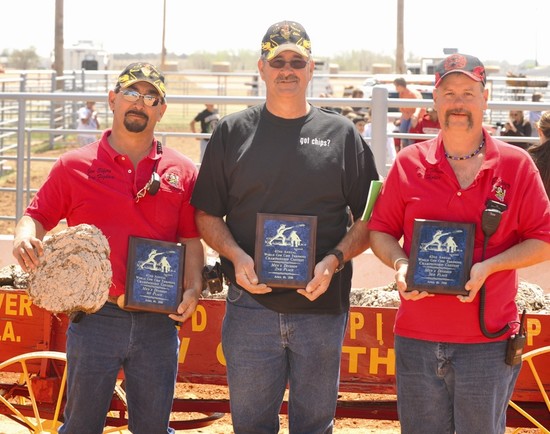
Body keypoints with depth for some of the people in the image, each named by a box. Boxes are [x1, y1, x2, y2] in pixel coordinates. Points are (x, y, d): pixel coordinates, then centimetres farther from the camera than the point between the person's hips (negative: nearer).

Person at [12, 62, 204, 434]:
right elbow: (37, 216, 6)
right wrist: (25, 237, -16)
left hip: (158, 322, 1)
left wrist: (193, 287, -9)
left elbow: (191, 239, 6)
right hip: (95, 317, -1)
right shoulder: (74, 166, 2)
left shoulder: (182, 172, 6)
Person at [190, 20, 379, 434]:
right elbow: (207, 215, 8)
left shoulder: (342, 134, 6)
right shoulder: (233, 132, 7)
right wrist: (236, 256, -10)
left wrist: (334, 261, -11)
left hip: (322, 307, 0)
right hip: (251, 303, 0)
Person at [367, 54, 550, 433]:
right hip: (417, 340, 2)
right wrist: (400, 265, -10)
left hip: (488, 342, -2)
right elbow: (380, 231, 10)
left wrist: (488, 267, -15)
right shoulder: (409, 163, 4)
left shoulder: (516, 164, -1)